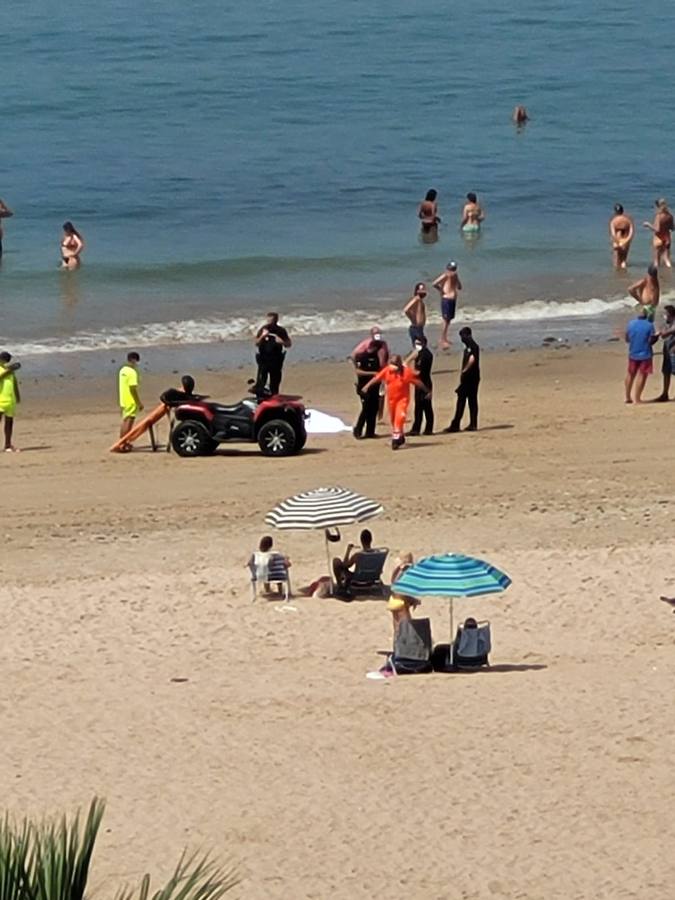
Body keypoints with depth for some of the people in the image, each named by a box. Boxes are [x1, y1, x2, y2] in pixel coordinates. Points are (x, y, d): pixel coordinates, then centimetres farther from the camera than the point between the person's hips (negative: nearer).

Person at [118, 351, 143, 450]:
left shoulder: (123, 370, 10)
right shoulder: (132, 372, -17)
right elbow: (133, 389, -21)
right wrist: (139, 403, -17)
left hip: (123, 400, 9)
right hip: (131, 401, -9)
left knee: (125, 421, 19)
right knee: (129, 421, -7)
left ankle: (122, 443, 26)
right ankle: (124, 445, -9)